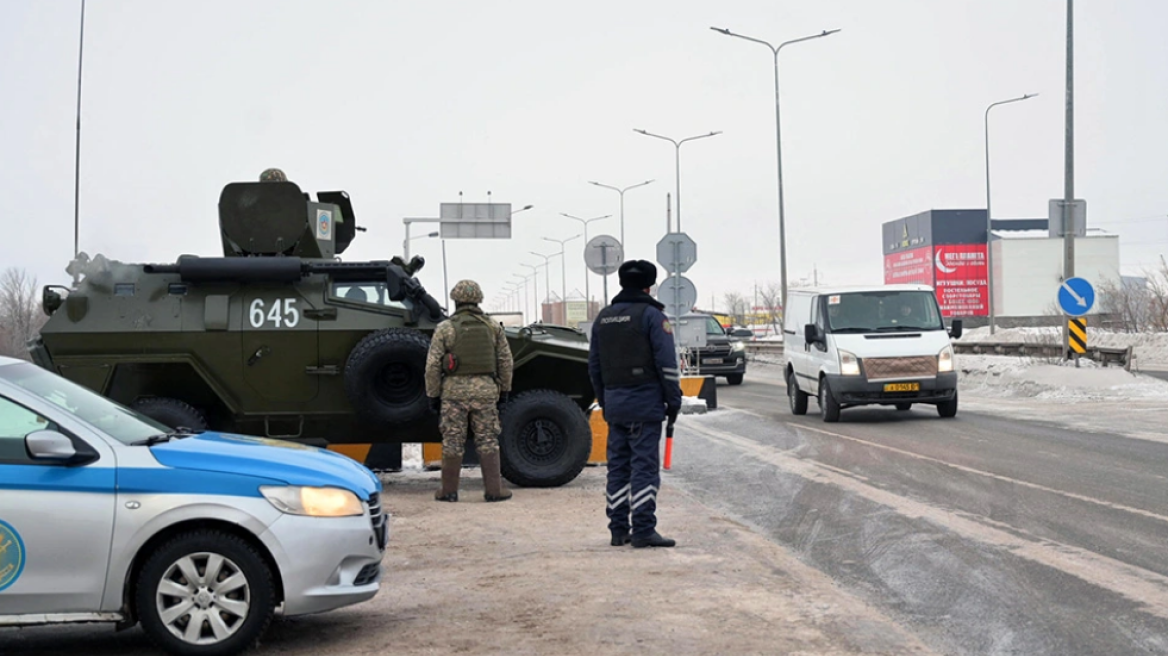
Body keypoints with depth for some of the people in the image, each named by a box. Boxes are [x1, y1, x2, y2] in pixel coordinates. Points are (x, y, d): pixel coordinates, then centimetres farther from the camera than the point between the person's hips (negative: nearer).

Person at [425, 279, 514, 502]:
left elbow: (433, 365, -4)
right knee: (488, 441, 6)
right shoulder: (493, 327, 5)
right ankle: (494, 489, 6)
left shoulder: (444, 329, -2)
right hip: (485, 390, 1)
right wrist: (504, 390, 16)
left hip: (454, 390, -1)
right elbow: (506, 362, 7)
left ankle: (449, 490, 10)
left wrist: (433, 395, 3)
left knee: (453, 441, 5)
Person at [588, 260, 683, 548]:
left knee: (618, 465, 10)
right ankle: (643, 530, -8)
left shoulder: (603, 318, 14)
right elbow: (666, 363, -11)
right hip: (645, 404, -6)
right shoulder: (651, 315, -6)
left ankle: (619, 529, 12)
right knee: (645, 465, -6)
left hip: (614, 404, 6)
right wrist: (673, 401, -5)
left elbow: (594, 365, 17)